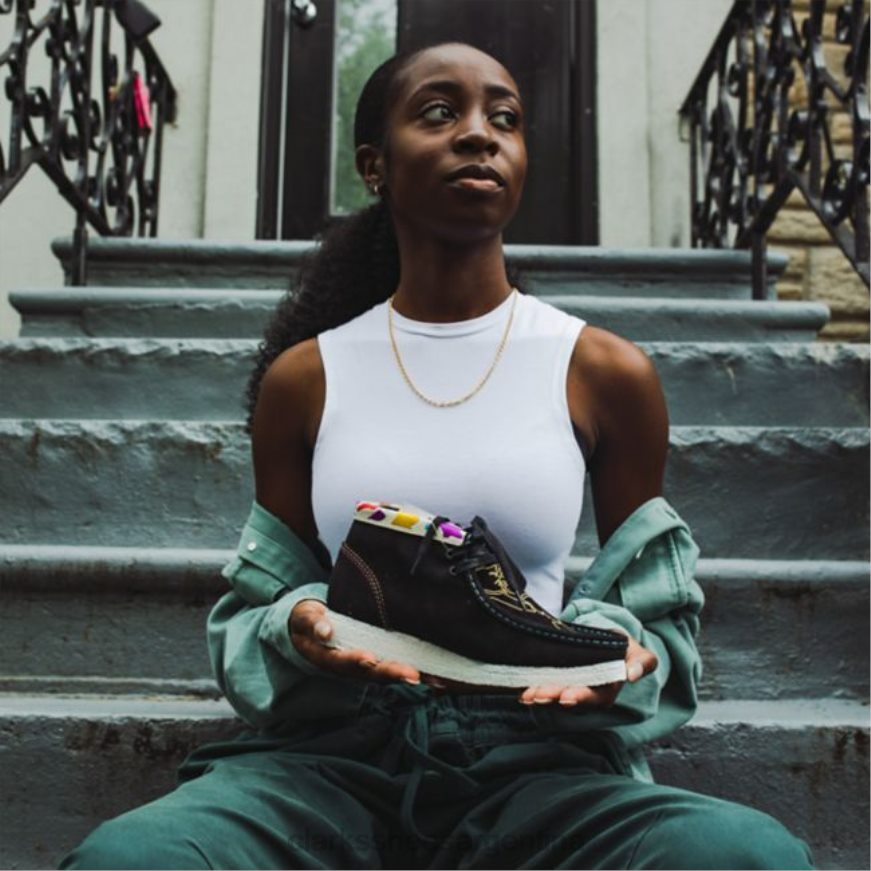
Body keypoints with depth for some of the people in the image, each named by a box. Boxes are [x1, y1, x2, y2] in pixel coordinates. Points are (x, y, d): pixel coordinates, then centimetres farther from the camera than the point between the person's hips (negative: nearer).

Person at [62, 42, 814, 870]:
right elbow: (258, 605, 14)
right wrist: (295, 629, -11)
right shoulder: (302, 380, 8)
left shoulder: (606, 374, 5)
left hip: (535, 749, 0)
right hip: (337, 741, 1)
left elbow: (653, 616, 12)